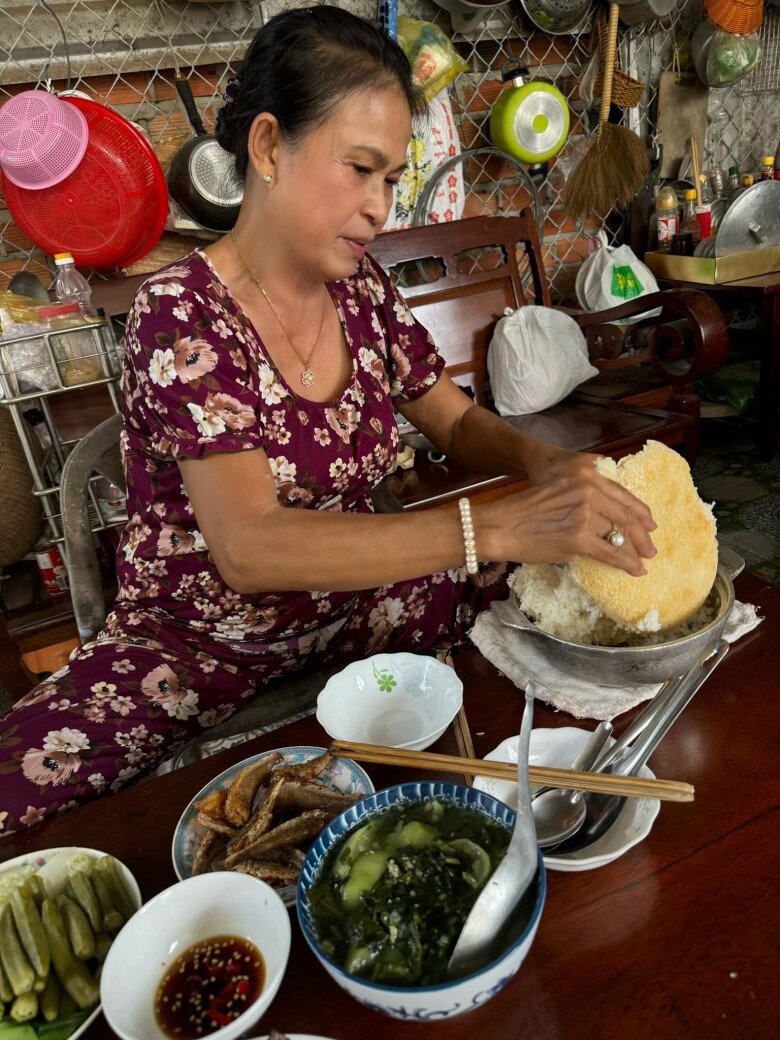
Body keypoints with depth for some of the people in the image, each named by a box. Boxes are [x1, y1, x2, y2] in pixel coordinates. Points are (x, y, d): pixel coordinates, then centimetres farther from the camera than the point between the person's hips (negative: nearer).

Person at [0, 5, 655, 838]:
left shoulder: (361, 288, -2)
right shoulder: (181, 313, -20)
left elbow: (459, 424, 7)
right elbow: (247, 547, -32)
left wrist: (538, 460, -17)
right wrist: (498, 529, -40)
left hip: (355, 603, 6)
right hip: (198, 643, -5)